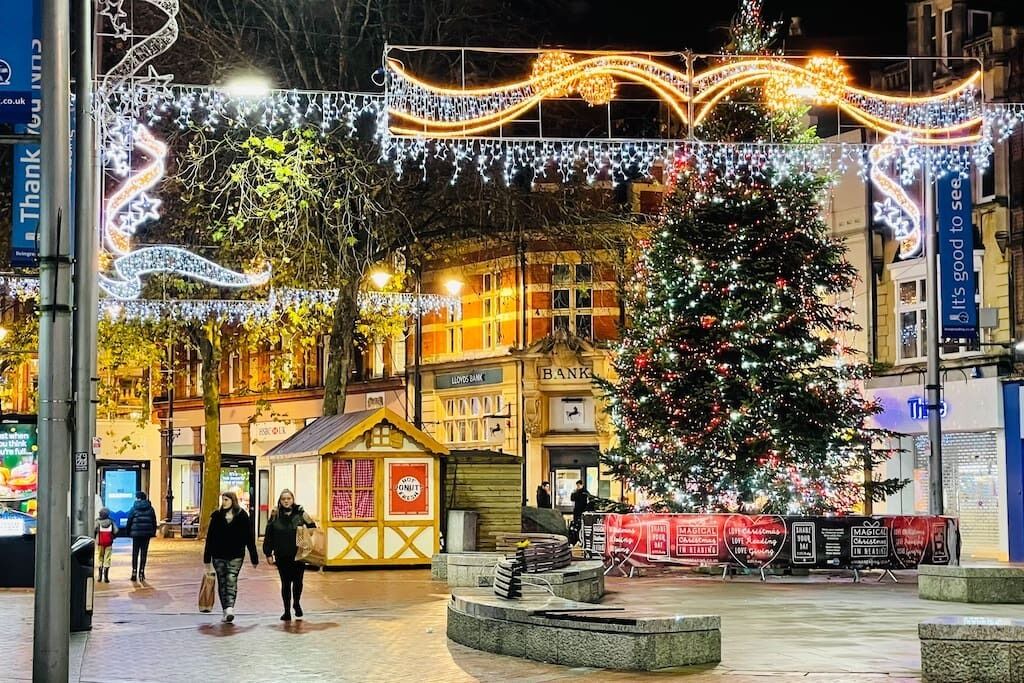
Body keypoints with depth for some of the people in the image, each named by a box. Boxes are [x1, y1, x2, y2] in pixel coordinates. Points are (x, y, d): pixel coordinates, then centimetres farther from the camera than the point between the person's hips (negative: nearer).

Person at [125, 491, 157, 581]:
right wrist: (153, 532, 14)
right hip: (147, 533, 2)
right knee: (144, 552, 4)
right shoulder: (150, 508, 5)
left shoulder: (134, 508, -3)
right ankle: (141, 572, 2)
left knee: (135, 553, 5)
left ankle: (134, 572, 2)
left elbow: (129, 521, -2)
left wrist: (127, 531, 7)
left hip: (136, 533, -2)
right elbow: (154, 522, 8)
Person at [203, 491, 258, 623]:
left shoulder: (242, 516, -1)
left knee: (231, 581, -8)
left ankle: (229, 609, -13)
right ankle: (227, 611, -2)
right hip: (218, 555, 2)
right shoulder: (217, 516, 3)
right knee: (222, 583, 0)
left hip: (235, 556, -2)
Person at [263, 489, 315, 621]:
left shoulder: (300, 514, -1)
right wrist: (268, 554, 1)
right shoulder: (275, 516, 2)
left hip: (298, 555, -1)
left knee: (297, 581, -1)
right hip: (282, 556, 1)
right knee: (285, 583, 5)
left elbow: (312, 529, 6)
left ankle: (296, 603, 28)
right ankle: (287, 611, 15)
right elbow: (268, 536, 3)